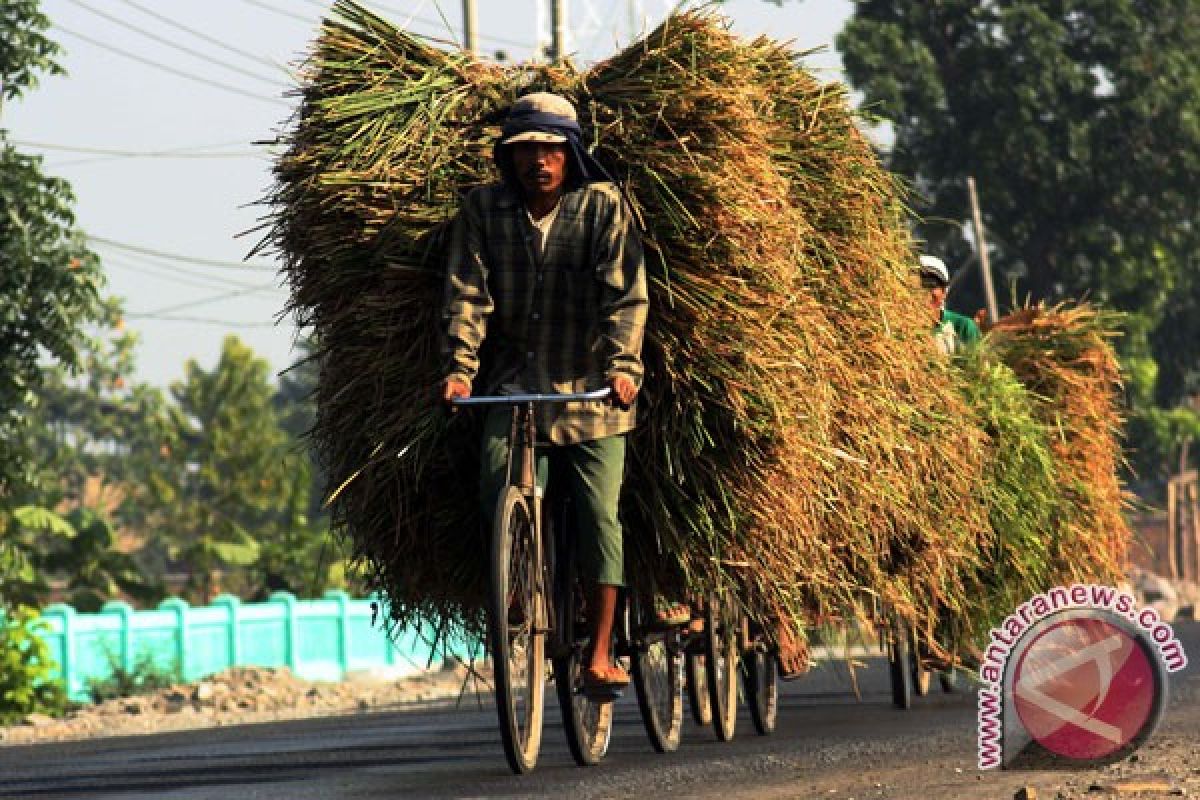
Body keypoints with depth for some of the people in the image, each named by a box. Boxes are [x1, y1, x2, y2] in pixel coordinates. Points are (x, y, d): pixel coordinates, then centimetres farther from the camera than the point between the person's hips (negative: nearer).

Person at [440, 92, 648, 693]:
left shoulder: (604, 206, -3)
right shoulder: (483, 210, 3)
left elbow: (626, 294, -10)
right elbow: (466, 295, -3)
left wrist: (623, 366, -25)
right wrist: (460, 367, -18)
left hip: (590, 388, -1)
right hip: (513, 382, 1)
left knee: (599, 516, -7)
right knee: (497, 490, -18)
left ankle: (599, 653, -3)